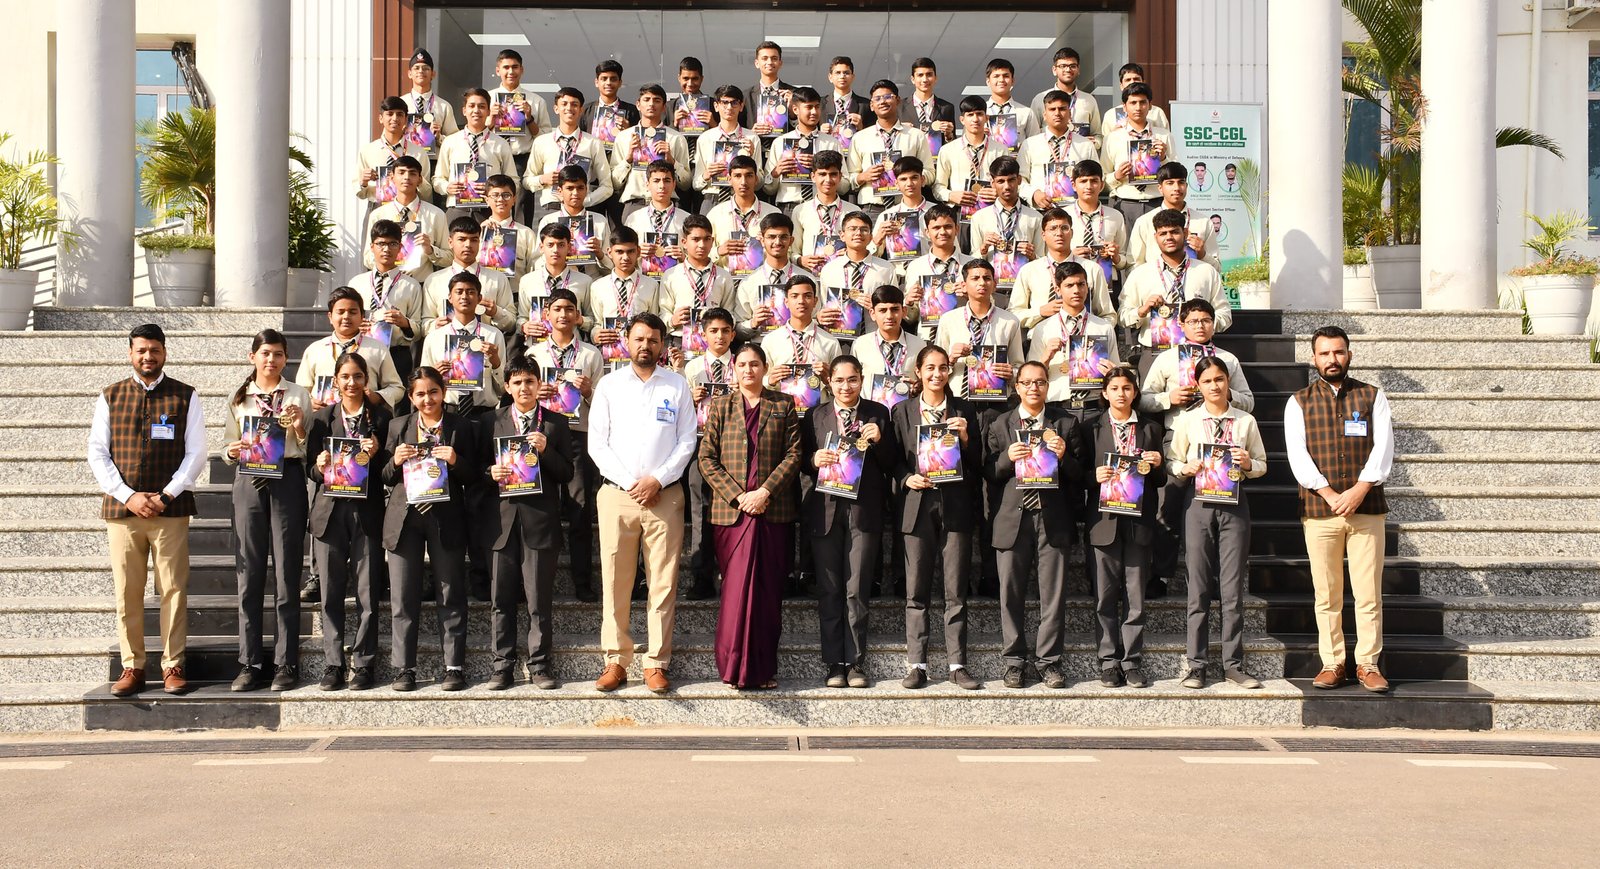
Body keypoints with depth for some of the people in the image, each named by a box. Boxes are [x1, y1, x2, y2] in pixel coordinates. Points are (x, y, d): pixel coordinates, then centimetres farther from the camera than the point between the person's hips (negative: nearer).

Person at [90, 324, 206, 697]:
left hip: (171, 509, -1)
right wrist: (128, 496, -7)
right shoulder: (110, 397, 10)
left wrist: (166, 496, -9)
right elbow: (97, 453, 5)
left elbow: (196, 453, 2)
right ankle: (132, 667, 9)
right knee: (127, 592, 2)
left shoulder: (185, 397, 6)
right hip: (121, 508, 1)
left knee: (173, 590, -2)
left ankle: (173, 666, 5)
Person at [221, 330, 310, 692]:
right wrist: (232, 452, -6)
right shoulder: (239, 397, 14)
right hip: (249, 482, 2)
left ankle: (286, 664, 3)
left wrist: (300, 428, -12)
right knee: (249, 574, 0)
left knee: (286, 573, -2)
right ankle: (250, 663, 6)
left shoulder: (298, 395, 9)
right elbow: (227, 448, 16)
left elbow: (309, 449, 7)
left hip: (287, 481, -2)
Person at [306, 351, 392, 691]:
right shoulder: (323, 417, 11)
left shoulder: (381, 416, 7)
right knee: (331, 592, 3)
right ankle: (332, 664, 9)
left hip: (367, 511, -1)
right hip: (331, 510, 2)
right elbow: (311, 468, 10)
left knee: (367, 592, -1)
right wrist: (320, 467, -11)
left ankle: (363, 664, 6)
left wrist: (377, 454, -13)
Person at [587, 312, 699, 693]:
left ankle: (656, 664, 4)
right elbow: (597, 443, 3)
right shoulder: (609, 385, 8)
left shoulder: (677, 386, 8)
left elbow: (687, 442, 4)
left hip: (665, 495, 0)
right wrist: (630, 481, -7)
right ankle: (616, 661, 7)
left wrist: (657, 480, -8)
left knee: (663, 582, -1)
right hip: (617, 493, 0)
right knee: (615, 580, 0)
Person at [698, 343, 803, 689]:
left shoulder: (783, 405, 10)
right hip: (731, 511, 0)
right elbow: (707, 458, 4)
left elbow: (794, 454, 3)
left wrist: (765, 491, -10)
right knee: (737, 588, -4)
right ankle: (736, 667, 3)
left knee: (769, 591, 2)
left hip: (774, 511, 1)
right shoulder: (720, 406, 10)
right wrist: (737, 496, -8)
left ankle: (764, 668, 9)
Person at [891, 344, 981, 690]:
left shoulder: (964, 411, 10)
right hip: (918, 503, 0)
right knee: (916, 590, 1)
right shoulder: (902, 411, 9)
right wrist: (908, 479, -10)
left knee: (956, 590, 1)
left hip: (956, 504, 0)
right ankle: (916, 665, 6)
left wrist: (966, 438, -9)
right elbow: (895, 459, 8)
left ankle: (957, 664, 6)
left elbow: (976, 462, 9)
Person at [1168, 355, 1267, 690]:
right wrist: (1186, 469, -12)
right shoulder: (1187, 420, 5)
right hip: (1199, 502, -1)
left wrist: (1248, 464, -8)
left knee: (1233, 587, 1)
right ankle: (1196, 665, 6)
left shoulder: (1246, 421, 7)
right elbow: (1173, 462, 9)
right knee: (1199, 587, 1)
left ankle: (1234, 664, 8)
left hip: (1234, 503, 1)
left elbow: (1262, 464, 13)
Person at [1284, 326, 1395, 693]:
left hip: (1366, 508, 0)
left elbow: (1383, 447, 0)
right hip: (1318, 510, 0)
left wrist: (1359, 491, -14)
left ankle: (1368, 664, 7)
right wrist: (1330, 494, -14)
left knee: (1368, 592, -1)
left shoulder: (1373, 397, 10)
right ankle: (1332, 663, 10)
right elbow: (1297, 455, -2)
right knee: (1327, 594, 3)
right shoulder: (1299, 403, 9)